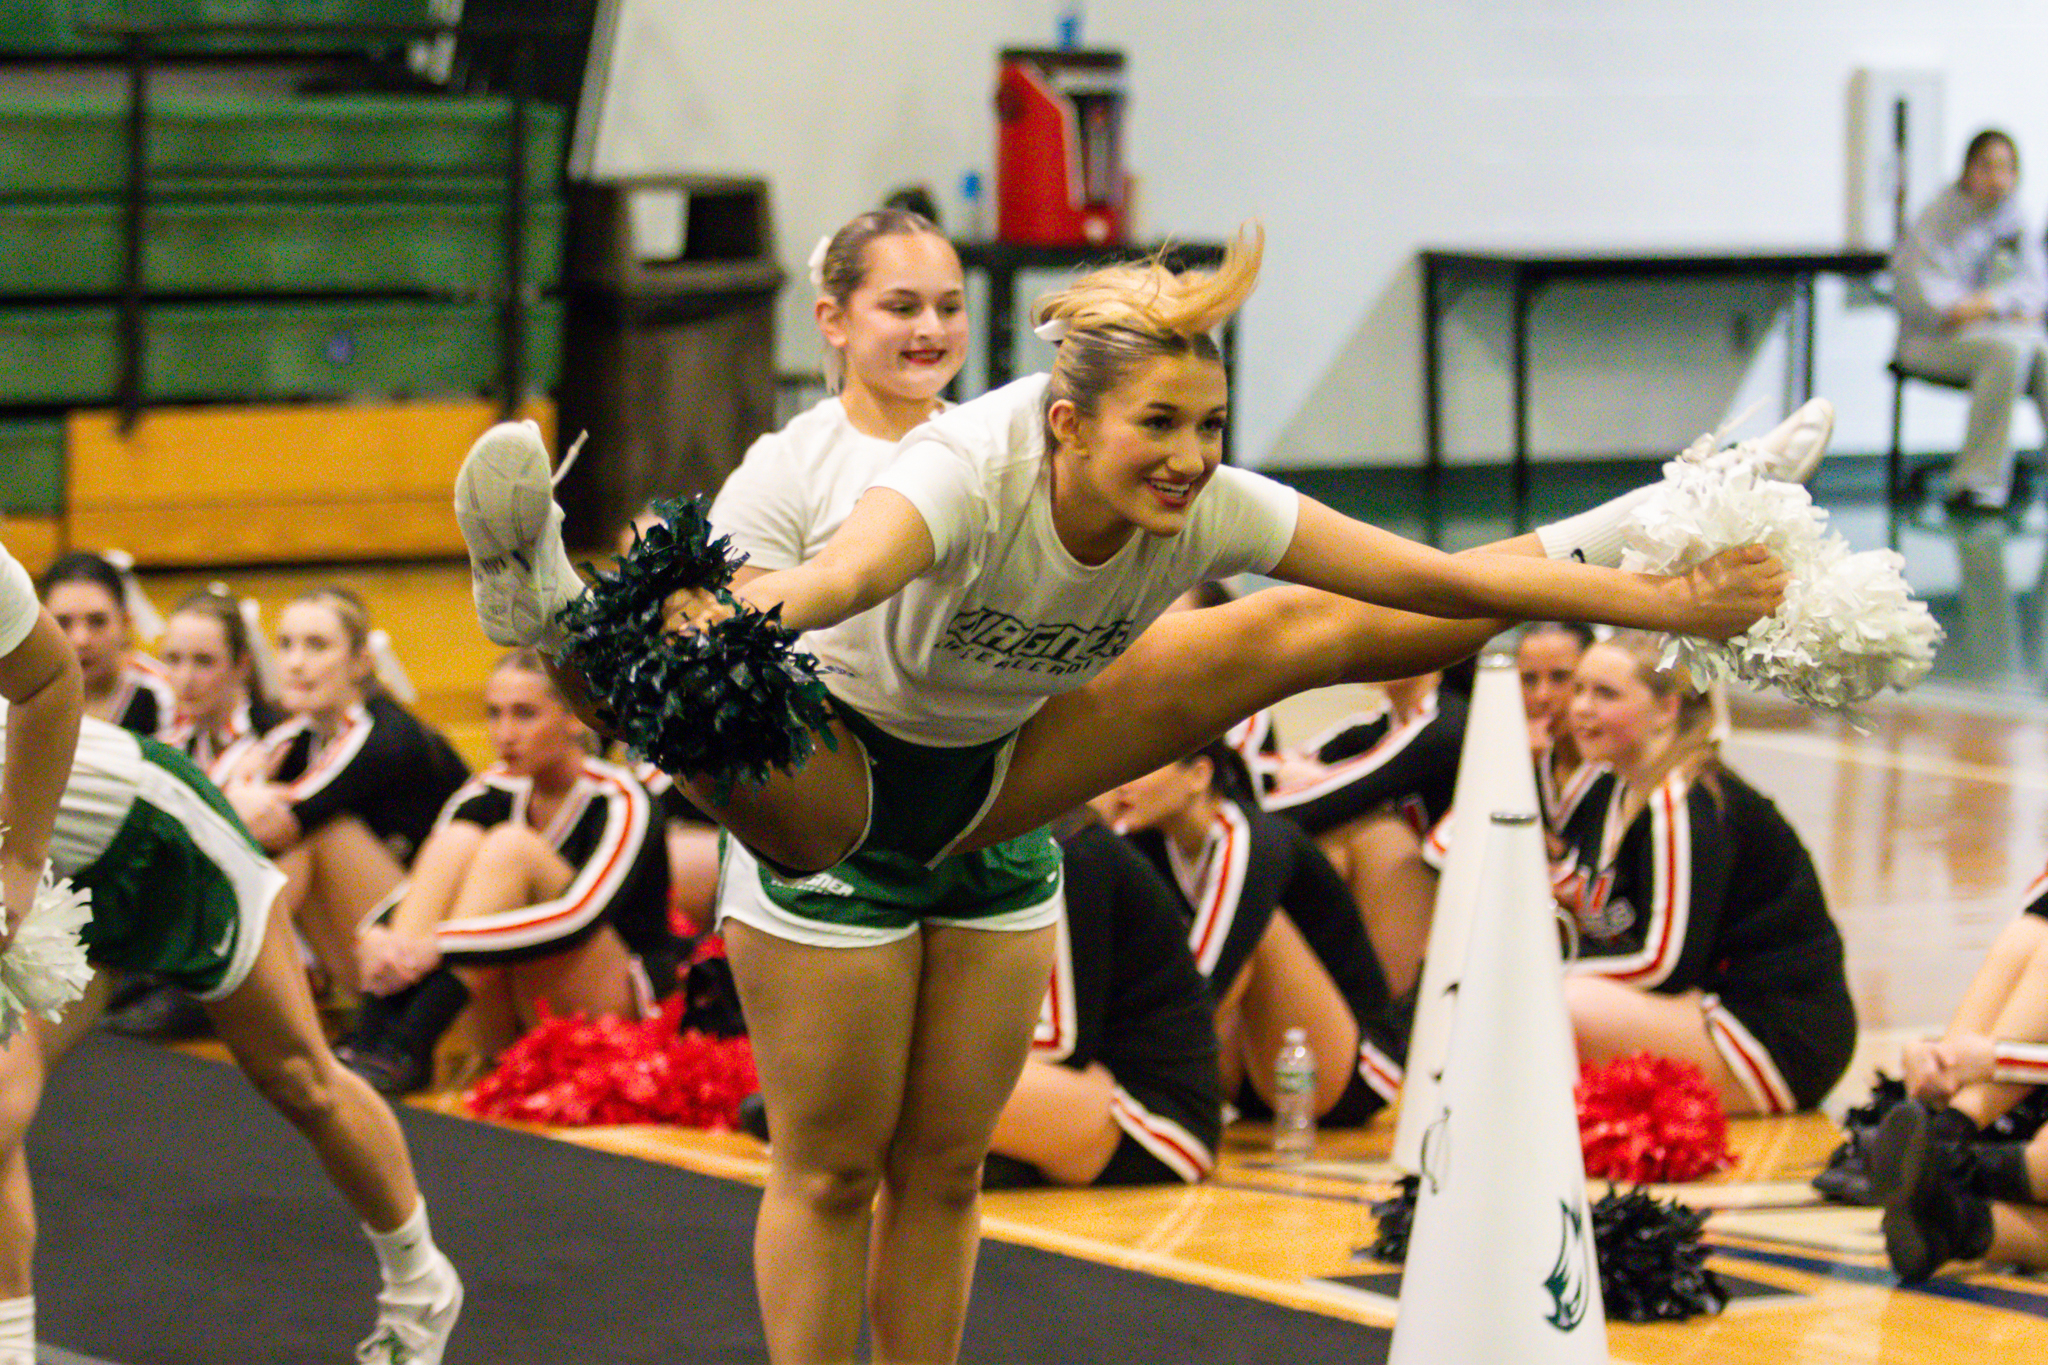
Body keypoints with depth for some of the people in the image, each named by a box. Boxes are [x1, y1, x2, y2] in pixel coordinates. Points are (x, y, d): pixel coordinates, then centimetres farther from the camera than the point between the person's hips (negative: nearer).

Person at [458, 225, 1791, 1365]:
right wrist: (730, 619, -81)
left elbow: (1445, 578, -16)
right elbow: (848, 571, -60)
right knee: (833, 1167, -10)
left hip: (994, 783, 5)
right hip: (840, 784, -5)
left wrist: (1663, 601, -17)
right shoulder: (971, 472, -37)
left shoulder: (1211, 511, -22)